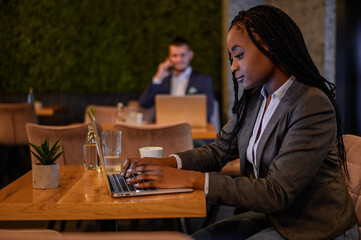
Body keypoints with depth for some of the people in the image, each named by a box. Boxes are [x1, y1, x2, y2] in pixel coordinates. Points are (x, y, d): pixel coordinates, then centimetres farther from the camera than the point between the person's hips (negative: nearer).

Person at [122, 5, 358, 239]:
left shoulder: (313, 106, -23)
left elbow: (276, 193, -26)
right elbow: (218, 150, 9)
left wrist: (192, 179, -27)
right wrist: (167, 163, -10)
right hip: (268, 217, 7)